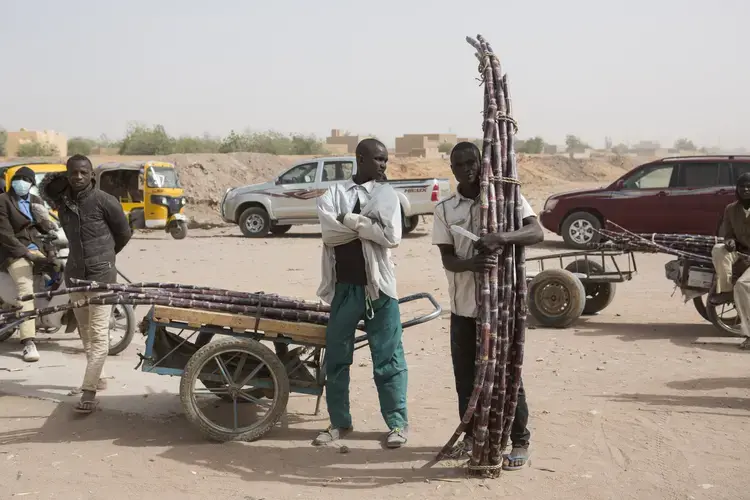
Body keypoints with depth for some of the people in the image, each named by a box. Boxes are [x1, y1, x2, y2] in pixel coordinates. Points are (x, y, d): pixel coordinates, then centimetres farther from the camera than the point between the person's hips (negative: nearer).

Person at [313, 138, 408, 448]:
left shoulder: (386, 195, 2)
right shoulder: (333, 194, 3)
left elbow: (392, 237, -13)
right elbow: (329, 232, -14)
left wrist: (350, 220, -10)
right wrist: (368, 224, -15)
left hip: (377, 286, -1)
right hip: (343, 287, 2)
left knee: (388, 359, 2)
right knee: (336, 357, 8)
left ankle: (397, 423, 14)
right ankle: (339, 422, 22)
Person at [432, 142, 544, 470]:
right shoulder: (445, 209, 5)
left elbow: (536, 233, -15)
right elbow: (447, 259, -3)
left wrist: (501, 237, -33)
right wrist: (472, 262, -26)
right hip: (463, 306, 3)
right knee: (465, 375, 12)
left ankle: (520, 442, 13)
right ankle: (471, 434, 29)